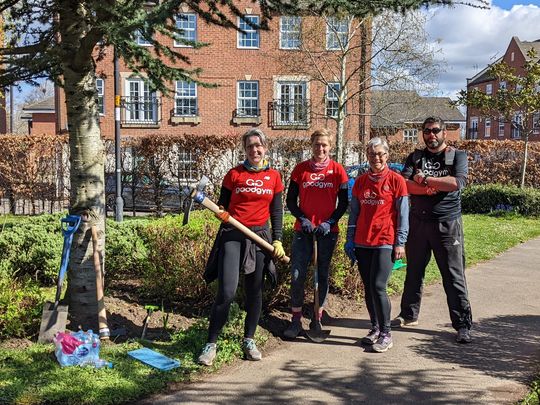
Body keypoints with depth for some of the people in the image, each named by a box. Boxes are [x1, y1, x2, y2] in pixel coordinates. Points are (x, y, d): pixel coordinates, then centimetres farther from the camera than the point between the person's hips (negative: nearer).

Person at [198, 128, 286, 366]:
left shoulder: (273, 176, 8)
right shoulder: (234, 174, 2)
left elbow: (276, 212, 10)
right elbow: (222, 204, 8)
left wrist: (277, 240, 2)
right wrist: (221, 213, -15)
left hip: (260, 236, 3)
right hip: (233, 235, -2)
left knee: (254, 292, 9)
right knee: (226, 292, -10)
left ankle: (249, 340, 24)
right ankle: (211, 344, 2)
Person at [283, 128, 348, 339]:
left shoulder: (337, 170, 0)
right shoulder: (300, 169, 2)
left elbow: (343, 203, 2)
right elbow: (291, 200, 5)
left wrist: (329, 222, -10)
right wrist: (302, 219, -9)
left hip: (327, 229, 0)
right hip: (303, 228, 0)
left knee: (323, 274, 9)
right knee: (297, 274, -4)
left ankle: (317, 319, 22)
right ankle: (296, 320, 8)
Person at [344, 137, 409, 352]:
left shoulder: (396, 180, -2)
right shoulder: (360, 181, 10)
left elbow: (403, 214, -3)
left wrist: (400, 242, -7)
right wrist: (350, 239, 9)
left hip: (385, 242, -5)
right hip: (362, 243, 5)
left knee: (378, 287, -10)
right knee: (368, 288, 9)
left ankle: (385, 334, 3)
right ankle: (375, 328, 23)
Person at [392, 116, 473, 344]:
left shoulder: (457, 156, 4)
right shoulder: (415, 157, 11)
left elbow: (457, 182, -16)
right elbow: (403, 184, -6)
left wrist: (425, 180, -10)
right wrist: (432, 187, -18)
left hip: (447, 224, -3)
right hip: (418, 221, 3)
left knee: (454, 276, -2)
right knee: (414, 271, 13)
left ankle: (463, 325, 5)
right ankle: (409, 315, 28)